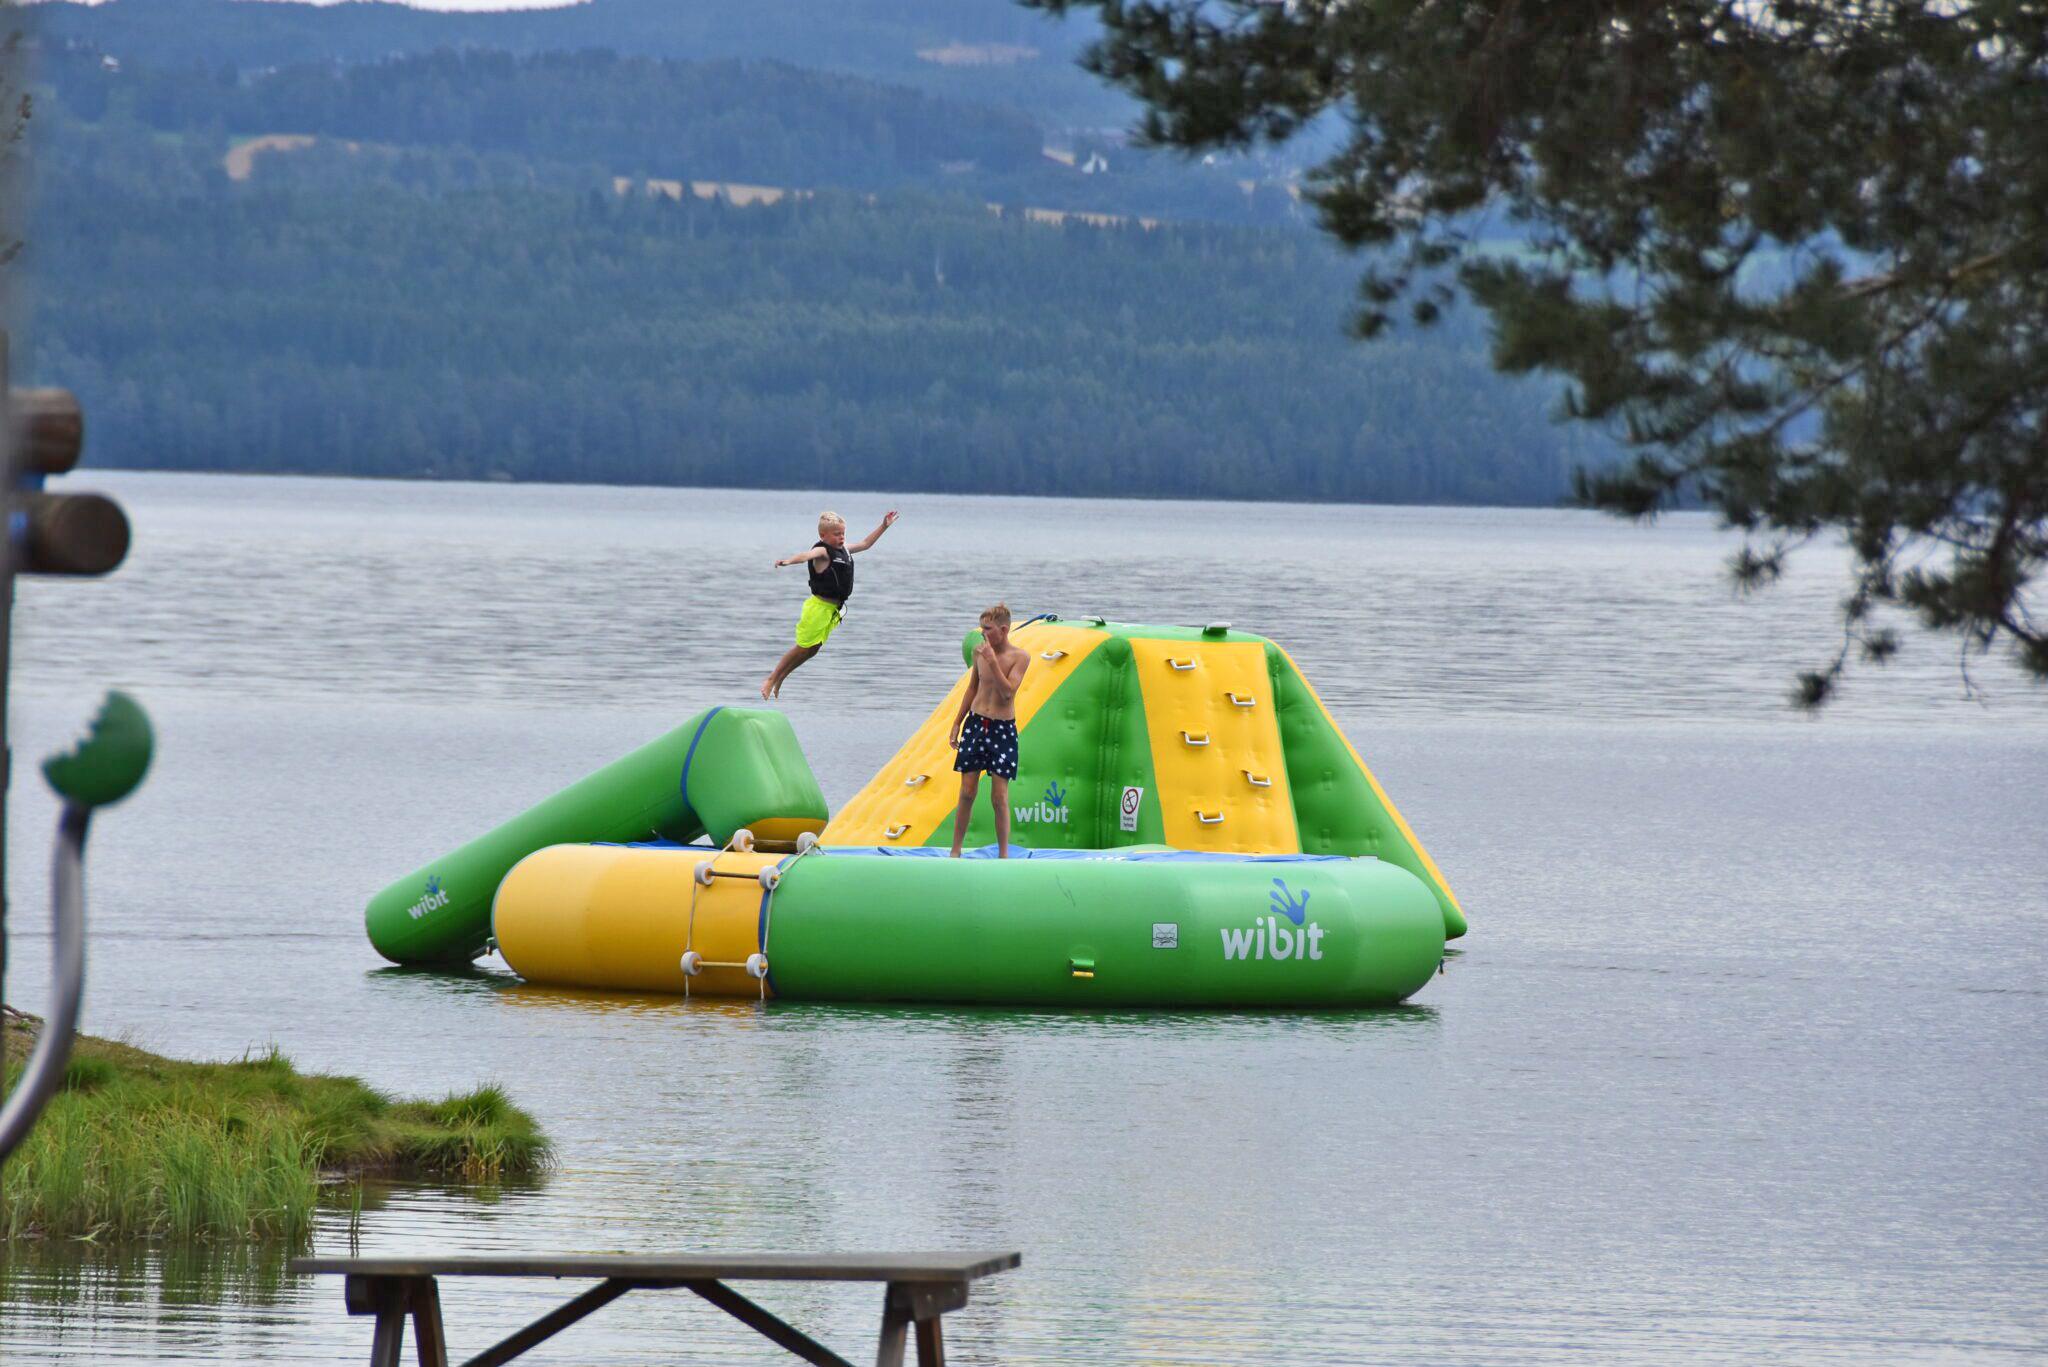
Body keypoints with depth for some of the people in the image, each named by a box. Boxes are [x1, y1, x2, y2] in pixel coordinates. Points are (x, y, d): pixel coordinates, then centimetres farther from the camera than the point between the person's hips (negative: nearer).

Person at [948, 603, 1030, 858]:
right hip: (975, 723, 4)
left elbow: (1007, 691, -19)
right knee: (967, 793, 3)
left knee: (999, 796, -4)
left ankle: (1003, 855, 6)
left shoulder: (1019, 657, -9)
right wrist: (957, 723, 16)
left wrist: (992, 661, -24)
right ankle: (955, 851, 11)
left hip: (1002, 730, -4)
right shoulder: (980, 651, 4)